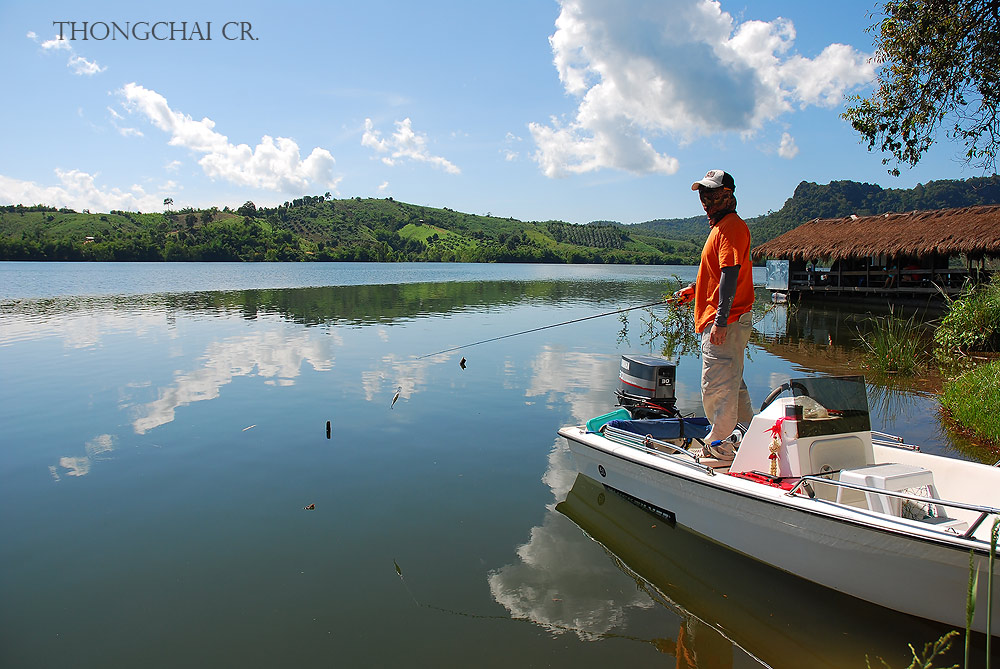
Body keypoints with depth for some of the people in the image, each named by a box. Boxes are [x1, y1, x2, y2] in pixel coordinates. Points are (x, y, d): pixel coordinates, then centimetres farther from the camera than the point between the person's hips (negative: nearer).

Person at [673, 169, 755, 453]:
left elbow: (731, 274, -22)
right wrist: (694, 289, 21)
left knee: (717, 388, -6)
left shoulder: (732, 226, -13)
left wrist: (721, 321, -26)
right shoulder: (721, 226, 19)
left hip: (725, 322, -11)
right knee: (732, 383, 20)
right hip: (725, 321, 11)